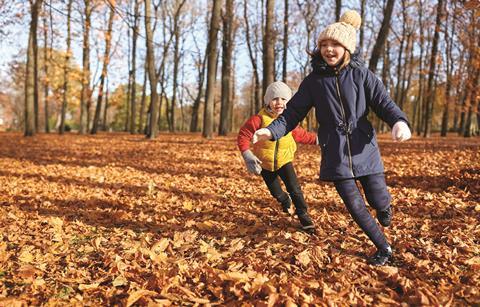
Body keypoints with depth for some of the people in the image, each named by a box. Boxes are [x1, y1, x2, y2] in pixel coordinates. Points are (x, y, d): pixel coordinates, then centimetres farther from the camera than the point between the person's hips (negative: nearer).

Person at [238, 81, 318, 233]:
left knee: (294, 189, -14)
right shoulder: (260, 119, -20)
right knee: (277, 194, 13)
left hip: (284, 161, 1)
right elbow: (243, 135, -17)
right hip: (265, 164, -1)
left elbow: (299, 134, 10)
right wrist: (247, 155, -27)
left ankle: (303, 215, 4)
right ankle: (285, 202, 50)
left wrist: (316, 139, 6)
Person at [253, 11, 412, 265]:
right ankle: (384, 249, 27)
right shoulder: (313, 81, 2)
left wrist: (399, 121, -25)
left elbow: (383, 102, -3)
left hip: (364, 149, -1)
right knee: (355, 206, 2)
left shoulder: (361, 74, -2)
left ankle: (384, 206, 45)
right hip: (335, 155, 1)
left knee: (378, 201, 2)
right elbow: (293, 113, 2)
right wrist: (272, 131, -14)